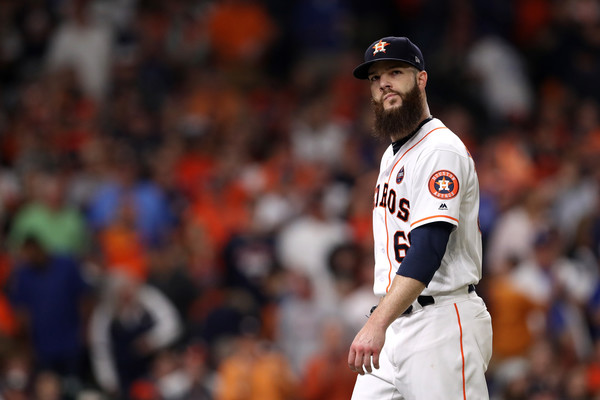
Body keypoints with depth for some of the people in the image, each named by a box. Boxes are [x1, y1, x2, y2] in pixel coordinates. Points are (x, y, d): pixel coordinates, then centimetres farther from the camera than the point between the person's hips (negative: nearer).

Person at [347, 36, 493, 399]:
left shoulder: (442, 149, -13)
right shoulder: (394, 154, 19)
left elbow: (429, 249, -25)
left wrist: (377, 324, -35)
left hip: (442, 324, -9)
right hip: (394, 325, 9)